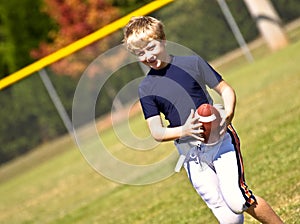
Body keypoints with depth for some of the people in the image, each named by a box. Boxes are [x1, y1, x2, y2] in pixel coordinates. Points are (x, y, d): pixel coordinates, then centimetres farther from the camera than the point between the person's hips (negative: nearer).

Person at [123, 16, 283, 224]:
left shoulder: (192, 63, -1)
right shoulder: (146, 89, 3)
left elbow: (225, 89, 5)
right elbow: (157, 132, 0)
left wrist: (228, 115, -15)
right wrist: (184, 131, -20)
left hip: (219, 139, -2)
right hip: (191, 154, 2)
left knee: (236, 200, -20)